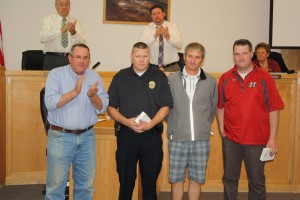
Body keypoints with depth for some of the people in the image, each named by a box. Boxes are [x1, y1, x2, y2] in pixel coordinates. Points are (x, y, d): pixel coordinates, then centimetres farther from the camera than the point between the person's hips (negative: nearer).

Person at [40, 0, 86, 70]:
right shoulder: (48, 20, 5)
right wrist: (61, 30, -25)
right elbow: (42, 37, -14)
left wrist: (73, 32, -23)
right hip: (52, 59, -1)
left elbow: (82, 42, -4)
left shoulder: (76, 22, 10)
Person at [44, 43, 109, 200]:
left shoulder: (94, 77, 6)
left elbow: (102, 108, 2)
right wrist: (75, 92, -20)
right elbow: (50, 103, -15)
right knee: (56, 185, 1)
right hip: (60, 136, -3)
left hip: (87, 137, 4)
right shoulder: (56, 74, -3)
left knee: (86, 185, 12)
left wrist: (93, 96, -17)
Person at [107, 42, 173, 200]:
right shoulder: (120, 77, 6)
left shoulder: (159, 76, 3)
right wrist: (127, 121, -13)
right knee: (126, 181, 9)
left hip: (152, 135, 0)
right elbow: (111, 107, 4)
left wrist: (149, 124, -15)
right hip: (126, 135, 1)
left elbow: (165, 107, -1)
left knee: (150, 181, 9)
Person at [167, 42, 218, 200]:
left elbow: (213, 107, 14)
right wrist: (173, 126, 5)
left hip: (201, 140, 1)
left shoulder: (211, 82, 3)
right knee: (176, 179, 7)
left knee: (196, 180, 9)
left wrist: (205, 126, 11)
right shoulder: (172, 80, 0)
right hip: (177, 139, -1)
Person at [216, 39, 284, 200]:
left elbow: (274, 109, -4)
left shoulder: (264, 77, -4)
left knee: (257, 182, 9)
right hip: (230, 139, 2)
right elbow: (220, 107, 8)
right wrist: (221, 130, 1)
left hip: (257, 140, -2)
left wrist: (273, 138, -8)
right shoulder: (225, 78, 4)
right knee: (229, 179, 14)